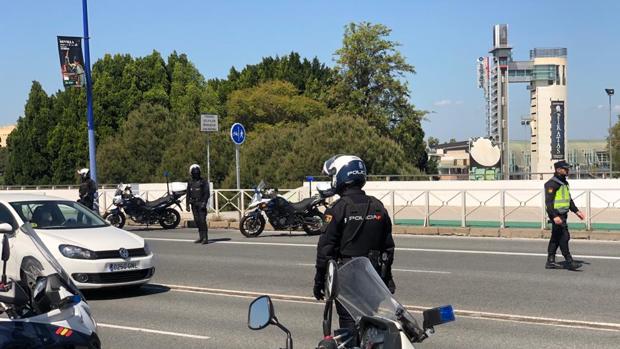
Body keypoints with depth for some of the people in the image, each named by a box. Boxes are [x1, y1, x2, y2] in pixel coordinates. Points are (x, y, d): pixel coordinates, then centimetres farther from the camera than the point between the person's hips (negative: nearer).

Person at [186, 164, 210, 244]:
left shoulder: (203, 181, -2)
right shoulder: (190, 182, 12)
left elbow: (207, 193, -6)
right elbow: (188, 194, 16)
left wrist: (204, 203, -16)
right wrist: (187, 204, 10)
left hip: (201, 203, -5)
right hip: (194, 204, 5)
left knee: (202, 220, -11)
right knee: (197, 221, 6)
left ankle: (205, 238, -11)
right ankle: (201, 237, 13)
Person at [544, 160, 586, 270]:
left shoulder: (564, 183, 17)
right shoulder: (552, 184, -14)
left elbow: (569, 199, 26)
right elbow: (548, 202, -21)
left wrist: (576, 211, 19)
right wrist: (554, 216, -29)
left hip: (563, 214, 10)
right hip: (556, 215, -10)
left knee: (556, 238, 11)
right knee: (564, 236, -10)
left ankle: (550, 262, 16)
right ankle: (569, 261, -7)